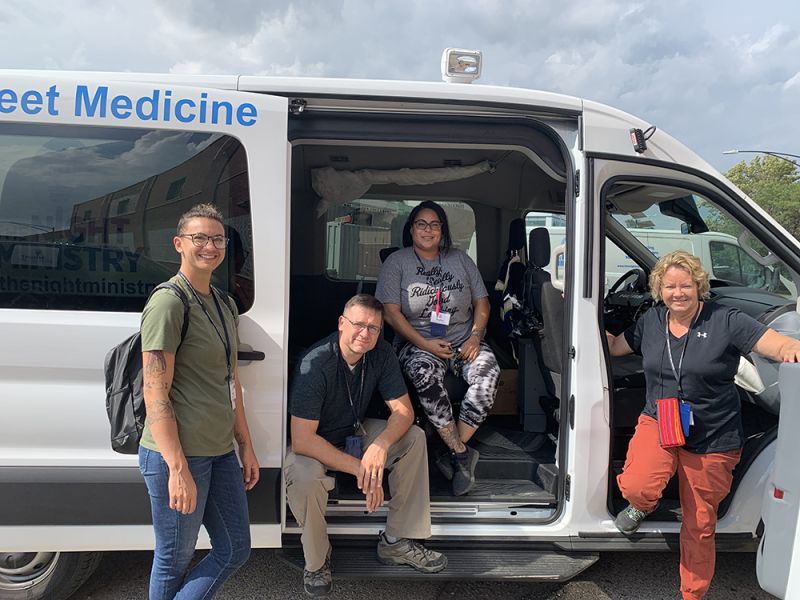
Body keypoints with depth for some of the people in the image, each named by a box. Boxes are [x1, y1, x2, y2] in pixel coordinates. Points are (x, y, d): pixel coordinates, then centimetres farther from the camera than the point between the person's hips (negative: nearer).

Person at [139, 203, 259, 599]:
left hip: (220, 452, 8)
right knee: (174, 561, 9)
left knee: (235, 550, 15)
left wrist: (245, 446, 16)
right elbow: (155, 394, -18)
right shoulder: (168, 302, -14)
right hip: (176, 454, -8)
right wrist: (178, 470, -21)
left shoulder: (224, 305, 12)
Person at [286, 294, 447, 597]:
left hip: (356, 433, 6)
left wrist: (380, 445, -34)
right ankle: (317, 561, -6)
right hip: (315, 445, -5)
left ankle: (397, 541, -3)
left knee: (414, 438, -13)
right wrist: (358, 467, -36)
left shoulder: (381, 353, -14)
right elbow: (301, 440, -33)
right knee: (305, 476, -37)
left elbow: (403, 410, -13)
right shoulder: (314, 364, -31)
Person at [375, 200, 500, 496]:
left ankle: (453, 454, -22)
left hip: (463, 340, 3)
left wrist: (475, 337, -6)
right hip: (418, 342, -2)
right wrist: (425, 344, -17)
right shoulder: (397, 263, 4)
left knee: (489, 370, -30)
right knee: (425, 373, -37)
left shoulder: (460, 259, 14)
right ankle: (462, 453, -28)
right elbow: (391, 313, -5)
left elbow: (482, 302, 13)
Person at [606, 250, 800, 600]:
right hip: (658, 423, 2)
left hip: (712, 440, -1)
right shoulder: (651, 321, 1)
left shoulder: (725, 321, -11)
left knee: (699, 526, 12)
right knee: (636, 486, -27)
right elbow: (613, 346, 14)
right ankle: (643, 506, 14)